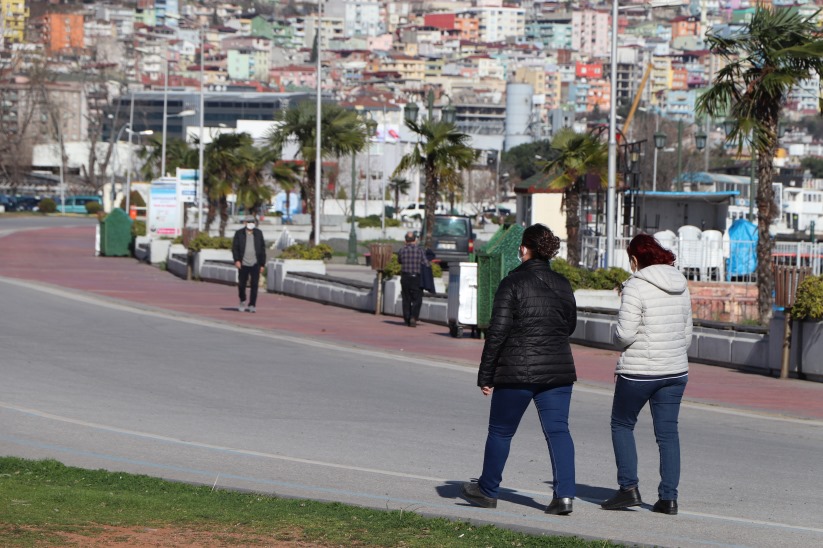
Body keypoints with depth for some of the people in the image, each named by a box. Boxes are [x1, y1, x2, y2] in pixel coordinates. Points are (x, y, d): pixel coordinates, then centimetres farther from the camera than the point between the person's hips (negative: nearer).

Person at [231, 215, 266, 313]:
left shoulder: (258, 233, 7)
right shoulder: (239, 233, 3)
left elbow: (262, 249, 9)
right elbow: (235, 248, 1)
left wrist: (262, 264, 5)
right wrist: (236, 260, -14)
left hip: (255, 264, 0)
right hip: (243, 264, 0)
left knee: (254, 285, -7)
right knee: (241, 284, 7)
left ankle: (252, 305, -2)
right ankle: (242, 301, 32)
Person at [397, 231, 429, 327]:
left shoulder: (402, 250, -2)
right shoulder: (420, 250, -6)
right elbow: (425, 264, -5)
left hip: (405, 278, 2)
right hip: (416, 278, -2)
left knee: (406, 299, 11)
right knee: (417, 299, 3)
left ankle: (407, 319, 12)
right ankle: (413, 317, -14)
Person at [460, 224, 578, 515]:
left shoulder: (513, 283, -10)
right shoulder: (562, 284, 6)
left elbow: (498, 331, -13)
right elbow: (570, 325, 17)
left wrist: (486, 376, -8)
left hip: (517, 372, -4)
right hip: (558, 370, 4)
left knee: (500, 430, 11)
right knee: (558, 430, 2)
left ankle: (487, 491, 24)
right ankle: (564, 494, -11)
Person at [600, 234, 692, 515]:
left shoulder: (636, 286, -14)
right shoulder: (681, 286, 8)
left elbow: (625, 334, -18)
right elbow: (686, 334, 13)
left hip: (639, 371, -6)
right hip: (676, 370, 6)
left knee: (622, 424, 12)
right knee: (668, 432, 8)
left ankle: (628, 488, 4)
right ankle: (668, 497, 5)